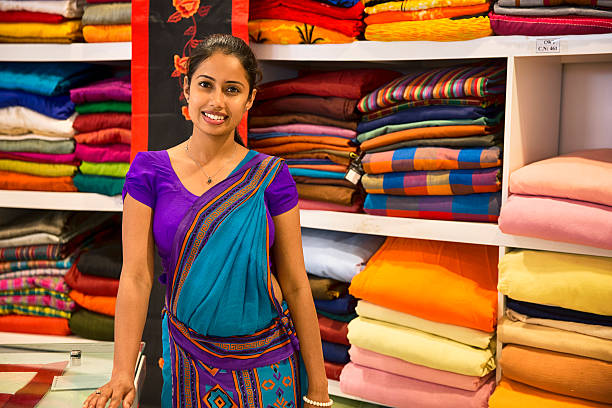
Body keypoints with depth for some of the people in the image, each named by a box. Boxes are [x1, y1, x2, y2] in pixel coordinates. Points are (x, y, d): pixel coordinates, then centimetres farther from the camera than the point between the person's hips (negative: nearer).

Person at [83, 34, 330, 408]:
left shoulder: (271, 177, -6)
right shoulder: (150, 171, -5)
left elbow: (296, 285, -6)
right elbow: (136, 277, -10)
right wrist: (122, 375, -21)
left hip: (265, 364, 0)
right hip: (190, 360, 0)